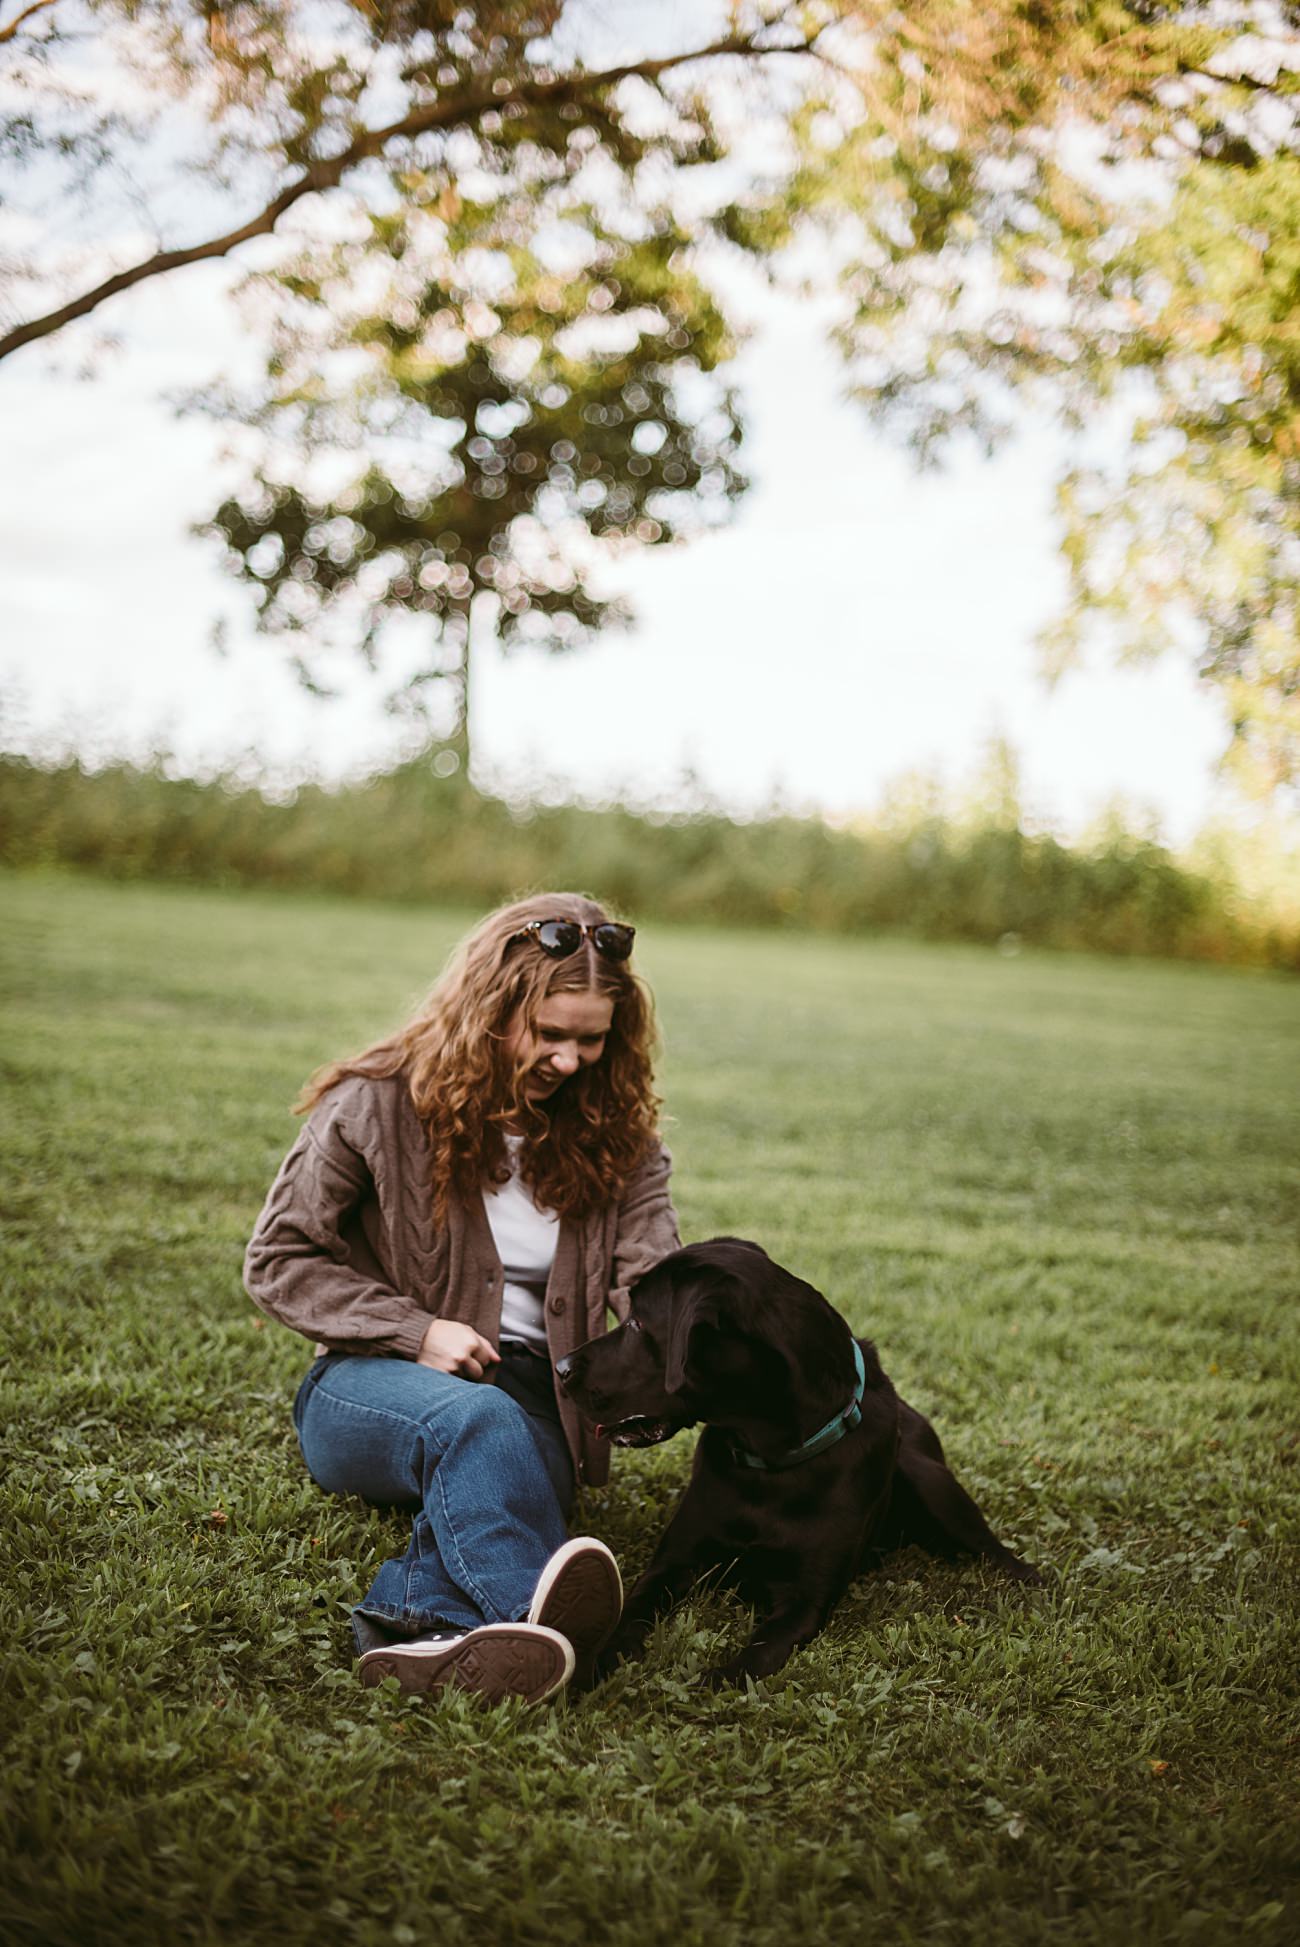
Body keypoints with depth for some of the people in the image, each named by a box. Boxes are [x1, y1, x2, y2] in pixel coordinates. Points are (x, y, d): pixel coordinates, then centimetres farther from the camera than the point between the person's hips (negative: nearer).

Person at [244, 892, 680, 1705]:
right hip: (374, 1386, -2)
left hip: (532, 1400, 2)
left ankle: (421, 1628, -62)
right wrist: (416, 1332, -12)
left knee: (510, 1464, -36)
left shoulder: (617, 1134, 6)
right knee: (474, 1420, -38)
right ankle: (542, 1614, -62)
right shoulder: (380, 1103, -3)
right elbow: (279, 1259, 0)